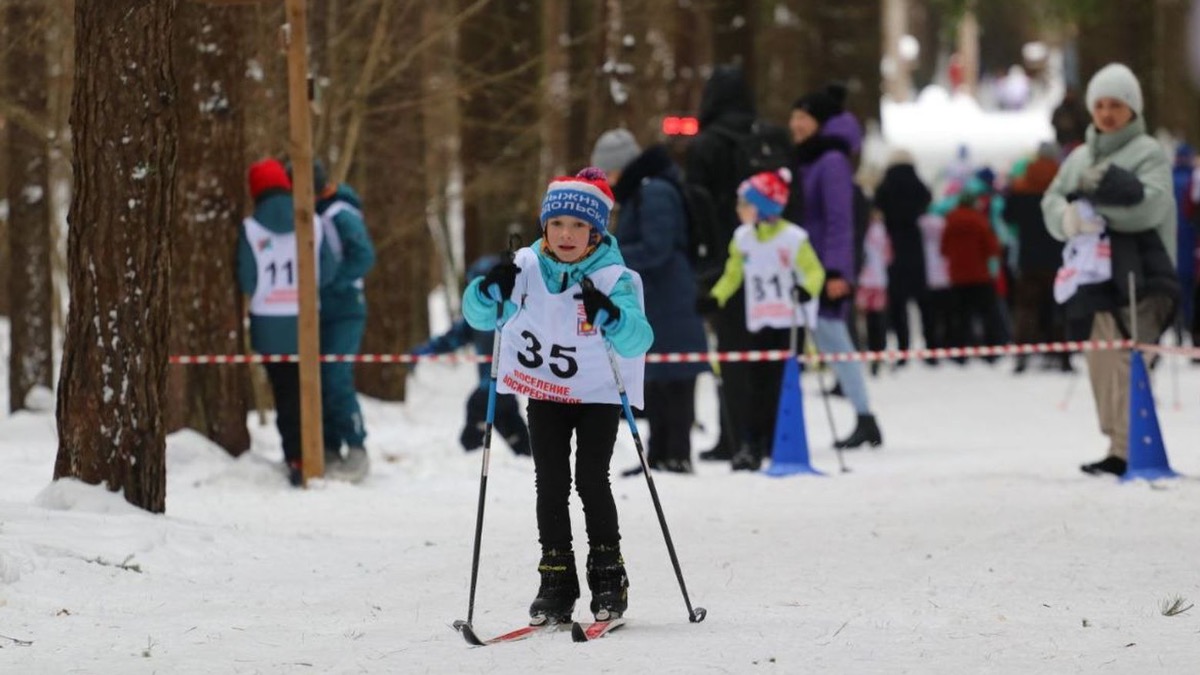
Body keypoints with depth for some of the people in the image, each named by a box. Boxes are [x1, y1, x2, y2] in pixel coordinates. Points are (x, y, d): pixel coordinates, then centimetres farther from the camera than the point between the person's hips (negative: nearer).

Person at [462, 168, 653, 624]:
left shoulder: (614, 278, -18)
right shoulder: (527, 268, -7)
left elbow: (638, 341, -28)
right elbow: (478, 316, -2)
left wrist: (608, 314, -46)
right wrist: (491, 291, -23)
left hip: (599, 395, -3)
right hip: (544, 394, 3)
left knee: (591, 480, -11)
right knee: (551, 483, 1)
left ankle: (607, 574, 2)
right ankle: (556, 580, 8)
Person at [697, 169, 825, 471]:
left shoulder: (793, 238, -10)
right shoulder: (742, 238, 6)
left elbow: (814, 270, -10)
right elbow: (733, 274, 16)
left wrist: (807, 289, -29)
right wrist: (714, 298, 4)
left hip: (791, 322, -4)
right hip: (759, 323, 4)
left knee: (785, 382, -1)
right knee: (760, 383, 3)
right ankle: (755, 444, 4)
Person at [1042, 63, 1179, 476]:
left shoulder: (1147, 152, 1)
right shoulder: (1080, 158, 19)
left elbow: (1151, 205, -13)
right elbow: (1053, 202, 10)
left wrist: (1108, 185, -24)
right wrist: (1071, 217, -12)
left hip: (1136, 272, -7)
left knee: (1121, 357, -16)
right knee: (1102, 362, 10)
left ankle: (1125, 450, -21)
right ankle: (1118, 440, 19)